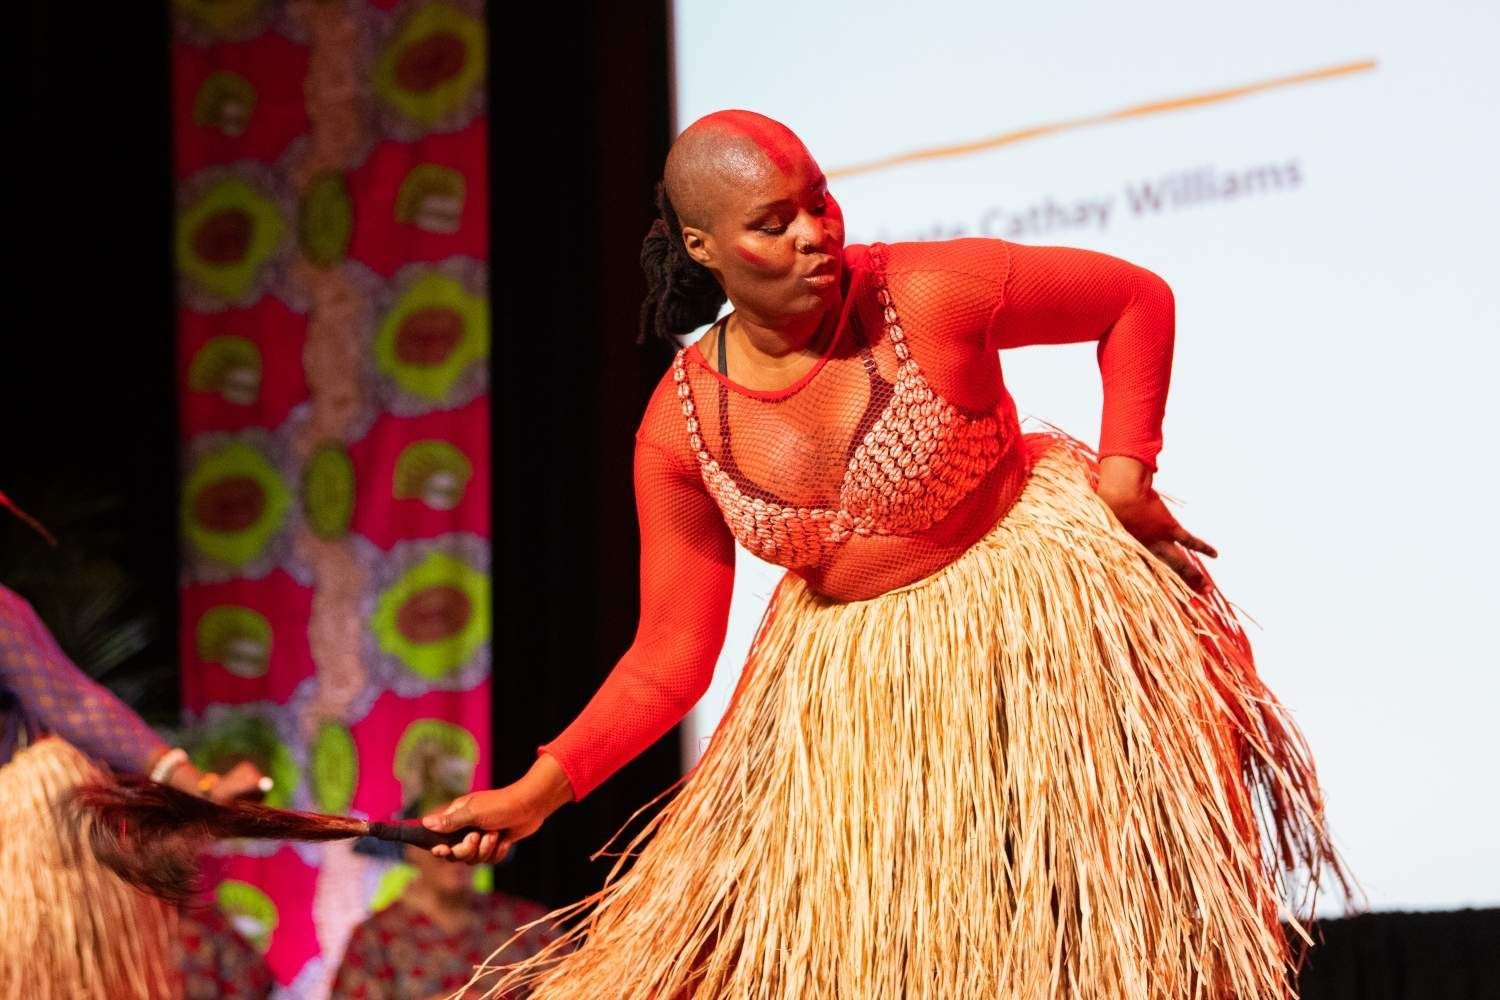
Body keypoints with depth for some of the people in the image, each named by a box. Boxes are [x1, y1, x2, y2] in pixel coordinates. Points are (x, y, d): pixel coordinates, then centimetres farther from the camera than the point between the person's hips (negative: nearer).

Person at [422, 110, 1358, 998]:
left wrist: (1124, 471, -15)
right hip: (846, 667, 4)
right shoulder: (680, 427, -12)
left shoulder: (932, 294, -22)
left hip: (1034, 586, -3)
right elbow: (671, 657, -6)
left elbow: (1139, 299, -7)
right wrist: (537, 790, -15)